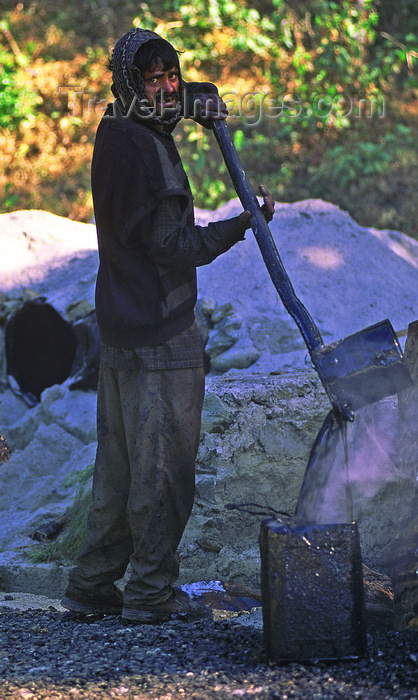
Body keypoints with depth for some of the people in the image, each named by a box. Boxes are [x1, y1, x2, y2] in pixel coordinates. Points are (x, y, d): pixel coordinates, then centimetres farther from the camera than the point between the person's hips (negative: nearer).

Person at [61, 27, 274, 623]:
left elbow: (176, 98, 32)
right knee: (163, 463, -2)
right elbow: (172, 245, -19)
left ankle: (93, 584, 21)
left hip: (118, 326, 10)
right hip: (159, 331, -10)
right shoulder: (144, 147, -18)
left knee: (118, 462, 16)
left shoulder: (115, 132, 11)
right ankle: (151, 591, 4)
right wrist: (243, 224, -14)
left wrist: (198, 101, 13)